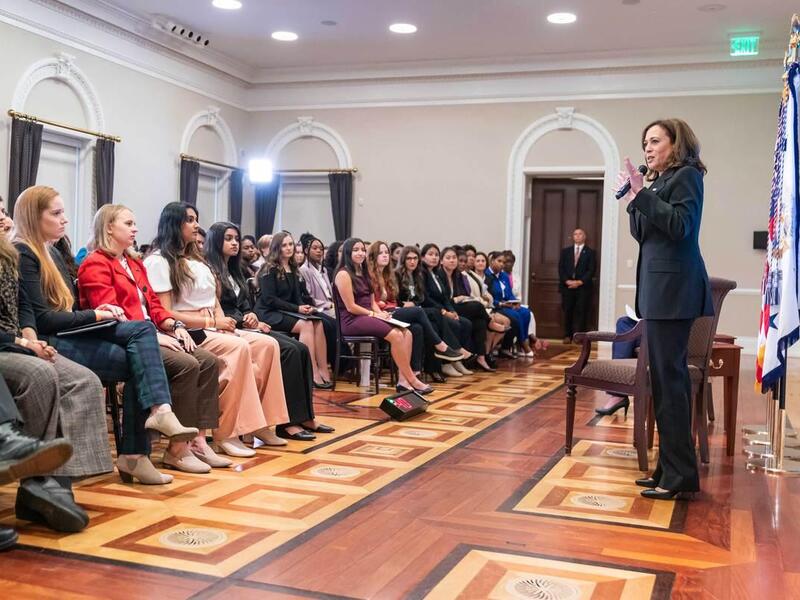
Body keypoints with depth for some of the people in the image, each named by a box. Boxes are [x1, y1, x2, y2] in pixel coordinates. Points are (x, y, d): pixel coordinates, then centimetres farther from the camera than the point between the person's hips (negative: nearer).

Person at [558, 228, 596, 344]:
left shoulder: (590, 252, 7)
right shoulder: (565, 251, 15)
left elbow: (591, 270, -2)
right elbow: (561, 268, 8)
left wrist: (580, 282, -13)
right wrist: (567, 281, -8)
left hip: (583, 287, -2)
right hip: (567, 286, 2)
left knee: (581, 312, -6)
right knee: (567, 312, 0)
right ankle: (567, 336, 5)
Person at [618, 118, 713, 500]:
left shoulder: (686, 175, -4)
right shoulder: (659, 181, 20)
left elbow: (681, 226, -18)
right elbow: (641, 234, 17)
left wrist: (641, 194, -18)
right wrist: (633, 200, 4)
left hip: (674, 288, -9)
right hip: (658, 287, 9)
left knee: (669, 378, -10)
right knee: (665, 378, 10)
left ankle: (680, 475, -5)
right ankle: (670, 468, 16)